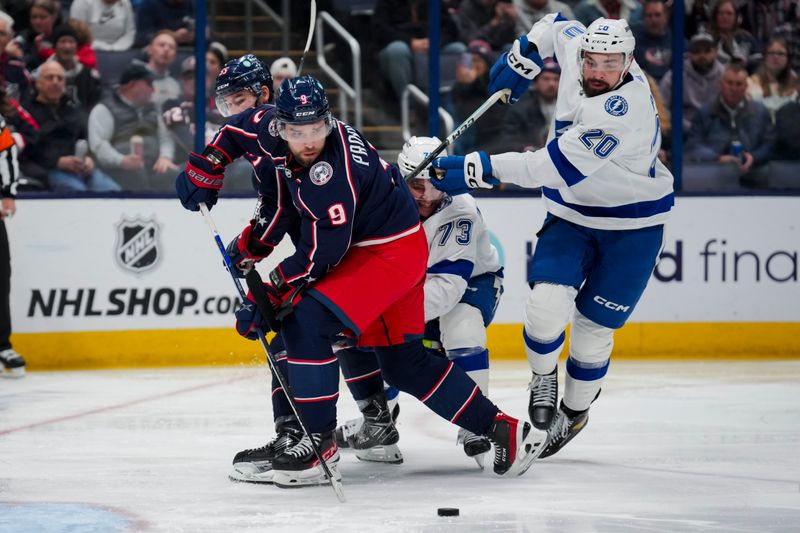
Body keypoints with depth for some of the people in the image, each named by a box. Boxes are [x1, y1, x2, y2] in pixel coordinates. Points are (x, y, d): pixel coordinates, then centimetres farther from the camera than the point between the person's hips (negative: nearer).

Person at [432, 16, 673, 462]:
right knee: (548, 303, -17)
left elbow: (555, 168, -36)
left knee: (593, 329, 1)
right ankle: (544, 379, 12)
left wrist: (478, 170, -33)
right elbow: (560, 29, 15)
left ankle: (575, 412, 28)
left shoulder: (625, 110, -34)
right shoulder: (575, 46, -13)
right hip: (572, 214, 5)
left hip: (633, 227, -5)